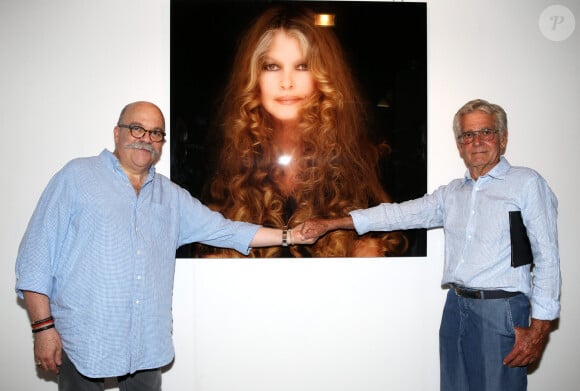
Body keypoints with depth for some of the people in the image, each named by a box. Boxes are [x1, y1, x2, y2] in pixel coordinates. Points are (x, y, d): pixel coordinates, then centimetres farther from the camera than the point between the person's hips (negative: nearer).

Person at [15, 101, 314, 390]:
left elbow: (225, 230, 9)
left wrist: (290, 236, 5)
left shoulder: (171, 196, 10)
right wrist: (44, 327, -10)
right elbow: (37, 254, -5)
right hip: (84, 343, -4)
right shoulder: (76, 177, -3)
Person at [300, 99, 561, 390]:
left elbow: (546, 257, -6)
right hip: (455, 308, 5)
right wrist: (330, 223, 9)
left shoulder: (527, 183, -2)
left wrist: (539, 327, -11)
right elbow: (400, 213, 12)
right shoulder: (451, 193, 14)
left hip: (501, 311, -5)